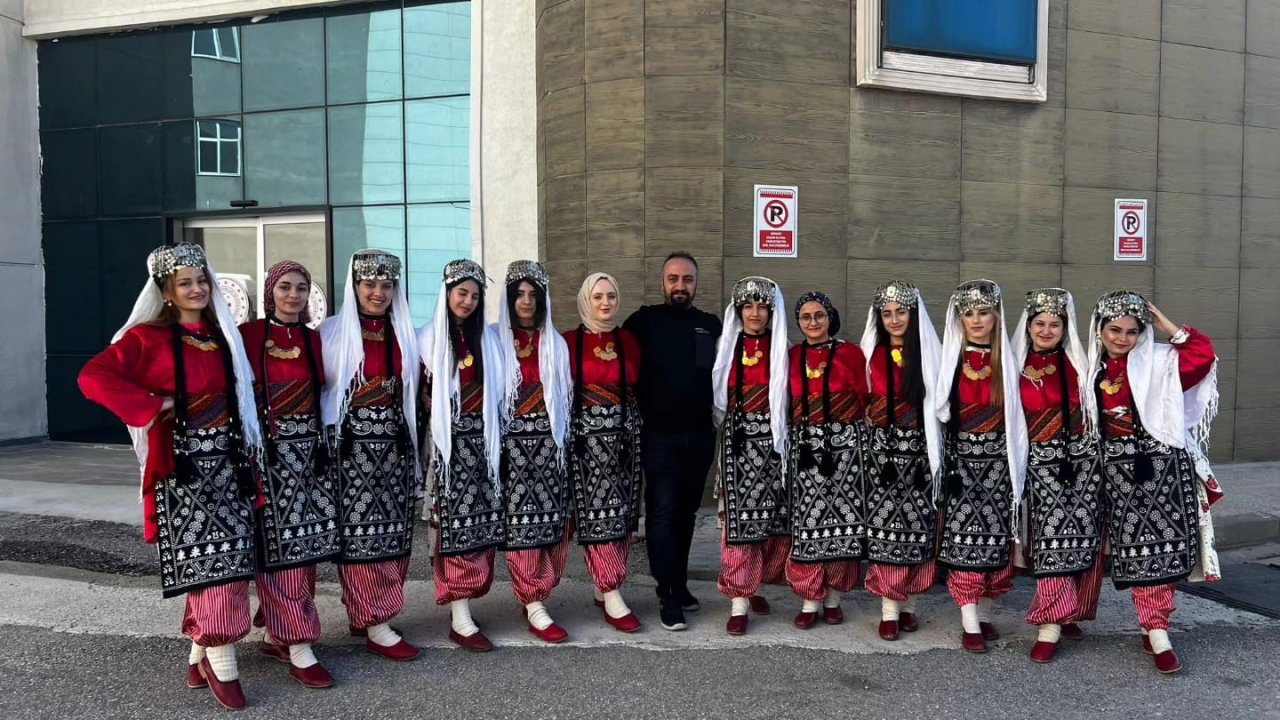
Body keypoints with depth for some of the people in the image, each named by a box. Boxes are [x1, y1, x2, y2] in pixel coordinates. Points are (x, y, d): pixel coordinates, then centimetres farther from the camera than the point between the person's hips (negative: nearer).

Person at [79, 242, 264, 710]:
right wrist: (152, 406, -14)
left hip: (227, 457, 5)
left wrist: (249, 444, 11)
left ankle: (201, 651, 19)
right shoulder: (148, 337, -3)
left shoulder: (223, 336, 13)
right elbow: (93, 377, -14)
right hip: (182, 461, -5)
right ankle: (219, 657, 1)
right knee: (202, 557, -7)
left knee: (229, 556, 5)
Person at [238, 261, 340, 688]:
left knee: (306, 544, 7)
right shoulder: (248, 335, -3)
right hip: (267, 450, -5)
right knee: (280, 547, -4)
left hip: (309, 449, 5)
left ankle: (278, 636, 22)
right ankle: (298, 648, 1)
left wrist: (323, 444, 9)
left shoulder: (315, 340, 11)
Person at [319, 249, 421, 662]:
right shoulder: (333, 332, -2)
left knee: (393, 532, 6)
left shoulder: (404, 334, 11)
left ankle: (368, 613, 19)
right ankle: (375, 624, 3)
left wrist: (411, 437, 9)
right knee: (361, 533, -4)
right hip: (352, 445, -5)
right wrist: (326, 435, -10)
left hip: (395, 444, 5)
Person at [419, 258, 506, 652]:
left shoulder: (488, 339, 12)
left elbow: (495, 390, 13)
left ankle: (462, 602, 14)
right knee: (456, 522, -6)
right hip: (450, 441, -4)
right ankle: (460, 619, -3)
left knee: (480, 522, 3)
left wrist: (491, 430, 5)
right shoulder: (429, 338, 0)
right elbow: (422, 392, -1)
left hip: (482, 439, 4)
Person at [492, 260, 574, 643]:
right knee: (521, 520, -6)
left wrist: (562, 438, 7)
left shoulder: (554, 342, 12)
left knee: (550, 519, 2)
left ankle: (533, 595, 17)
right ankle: (534, 606, -1)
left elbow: (564, 393, 14)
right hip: (513, 441, -3)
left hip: (548, 440, 4)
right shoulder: (495, 338, 2)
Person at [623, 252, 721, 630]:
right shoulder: (644, 320, -2)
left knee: (686, 512, 12)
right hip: (659, 434, -3)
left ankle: (679, 583, 25)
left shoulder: (712, 325, 8)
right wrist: (640, 409, -7)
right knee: (662, 512, -3)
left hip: (700, 435, 4)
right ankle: (668, 595, 3)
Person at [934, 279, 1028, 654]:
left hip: (997, 459, 2)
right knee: (963, 538, -4)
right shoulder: (948, 358, 1)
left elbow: (1016, 415, 7)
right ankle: (970, 624, 2)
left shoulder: (1008, 360, 5)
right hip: (960, 458, -2)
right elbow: (937, 410, -1)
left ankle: (984, 614, 20)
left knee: (995, 537, 5)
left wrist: (1016, 463, 2)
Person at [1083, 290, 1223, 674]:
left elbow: (1203, 354, -16)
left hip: (1161, 463, -2)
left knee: (1159, 547, -2)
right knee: (1135, 551, 2)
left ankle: (1154, 630, 12)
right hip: (1118, 468, 2)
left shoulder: (1158, 361, -1)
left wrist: (1164, 324, -9)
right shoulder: (1094, 369, 8)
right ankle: (1156, 632, 9)